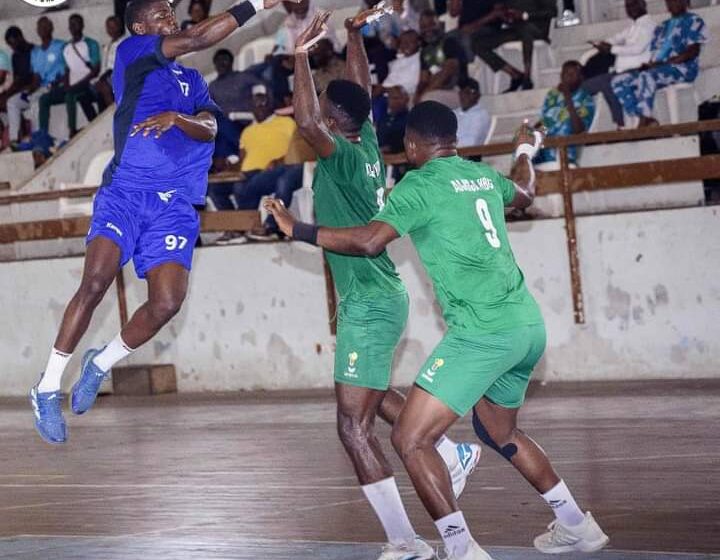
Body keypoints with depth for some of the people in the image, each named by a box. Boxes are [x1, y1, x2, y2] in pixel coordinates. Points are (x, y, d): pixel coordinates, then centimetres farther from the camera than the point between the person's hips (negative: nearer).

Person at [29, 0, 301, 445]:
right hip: (126, 189, -4)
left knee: (167, 302, -12)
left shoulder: (193, 82, 24)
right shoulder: (131, 53, 8)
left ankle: (101, 364, 14)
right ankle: (49, 388, -9)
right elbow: (194, 39, -6)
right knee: (95, 283, -21)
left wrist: (176, 117, -17)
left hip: (176, 204, 4)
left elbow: (209, 129, 5)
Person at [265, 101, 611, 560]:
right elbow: (523, 194, 38)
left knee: (411, 439, -6)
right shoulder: (483, 175, 15)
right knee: (499, 432, 29)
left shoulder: (420, 184, -7)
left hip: (484, 331, -8)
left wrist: (298, 230, -8)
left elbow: (370, 241, -18)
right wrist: (526, 151, 58)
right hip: (529, 322, 9)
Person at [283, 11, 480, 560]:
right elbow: (361, 90, 22)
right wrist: (355, 35, 26)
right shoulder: (367, 144, 5)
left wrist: (302, 54, -28)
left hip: (369, 306, -10)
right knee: (374, 397, 31)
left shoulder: (345, 156, -17)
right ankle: (455, 453, 38)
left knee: (355, 424, -11)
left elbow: (307, 121, -35)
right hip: (380, 295, 10)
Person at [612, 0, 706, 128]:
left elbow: (693, 52, -10)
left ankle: (644, 122, -37)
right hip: (657, 70, 8)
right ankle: (647, 120, -23)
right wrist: (648, 64, -6)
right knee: (618, 81, -10)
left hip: (682, 68, -8)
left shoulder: (693, 21, 3)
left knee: (647, 76, -37)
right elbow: (655, 52, 18)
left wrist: (663, 63, -18)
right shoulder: (662, 27, 25)